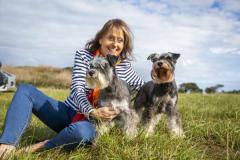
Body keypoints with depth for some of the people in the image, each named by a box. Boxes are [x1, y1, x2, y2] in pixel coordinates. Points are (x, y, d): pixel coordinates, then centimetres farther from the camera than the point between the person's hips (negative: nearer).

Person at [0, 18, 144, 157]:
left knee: (81, 131, -41)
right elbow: (77, 90, -17)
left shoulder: (124, 66, -2)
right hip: (67, 111, 3)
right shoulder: (84, 55, -5)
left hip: (91, 122, -2)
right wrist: (92, 111, -35)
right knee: (25, 90, -10)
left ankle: (42, 148, -11)